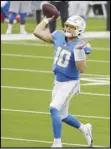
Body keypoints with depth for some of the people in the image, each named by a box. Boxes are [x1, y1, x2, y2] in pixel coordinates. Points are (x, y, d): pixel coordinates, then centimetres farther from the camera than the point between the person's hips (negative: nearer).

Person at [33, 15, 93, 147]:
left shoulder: (81, 46, -17)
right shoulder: (58, 37, -1)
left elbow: (81, 69, -25)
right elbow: (37, 32, 4)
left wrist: (78, 50, -33)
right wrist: (47, 19, 5)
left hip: (70, 83, -7)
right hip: (58, 82, 7)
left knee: (54, 108, -22)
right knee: (62, 116, 18)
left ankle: (57, 144, -16)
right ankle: (84, 129, 43)